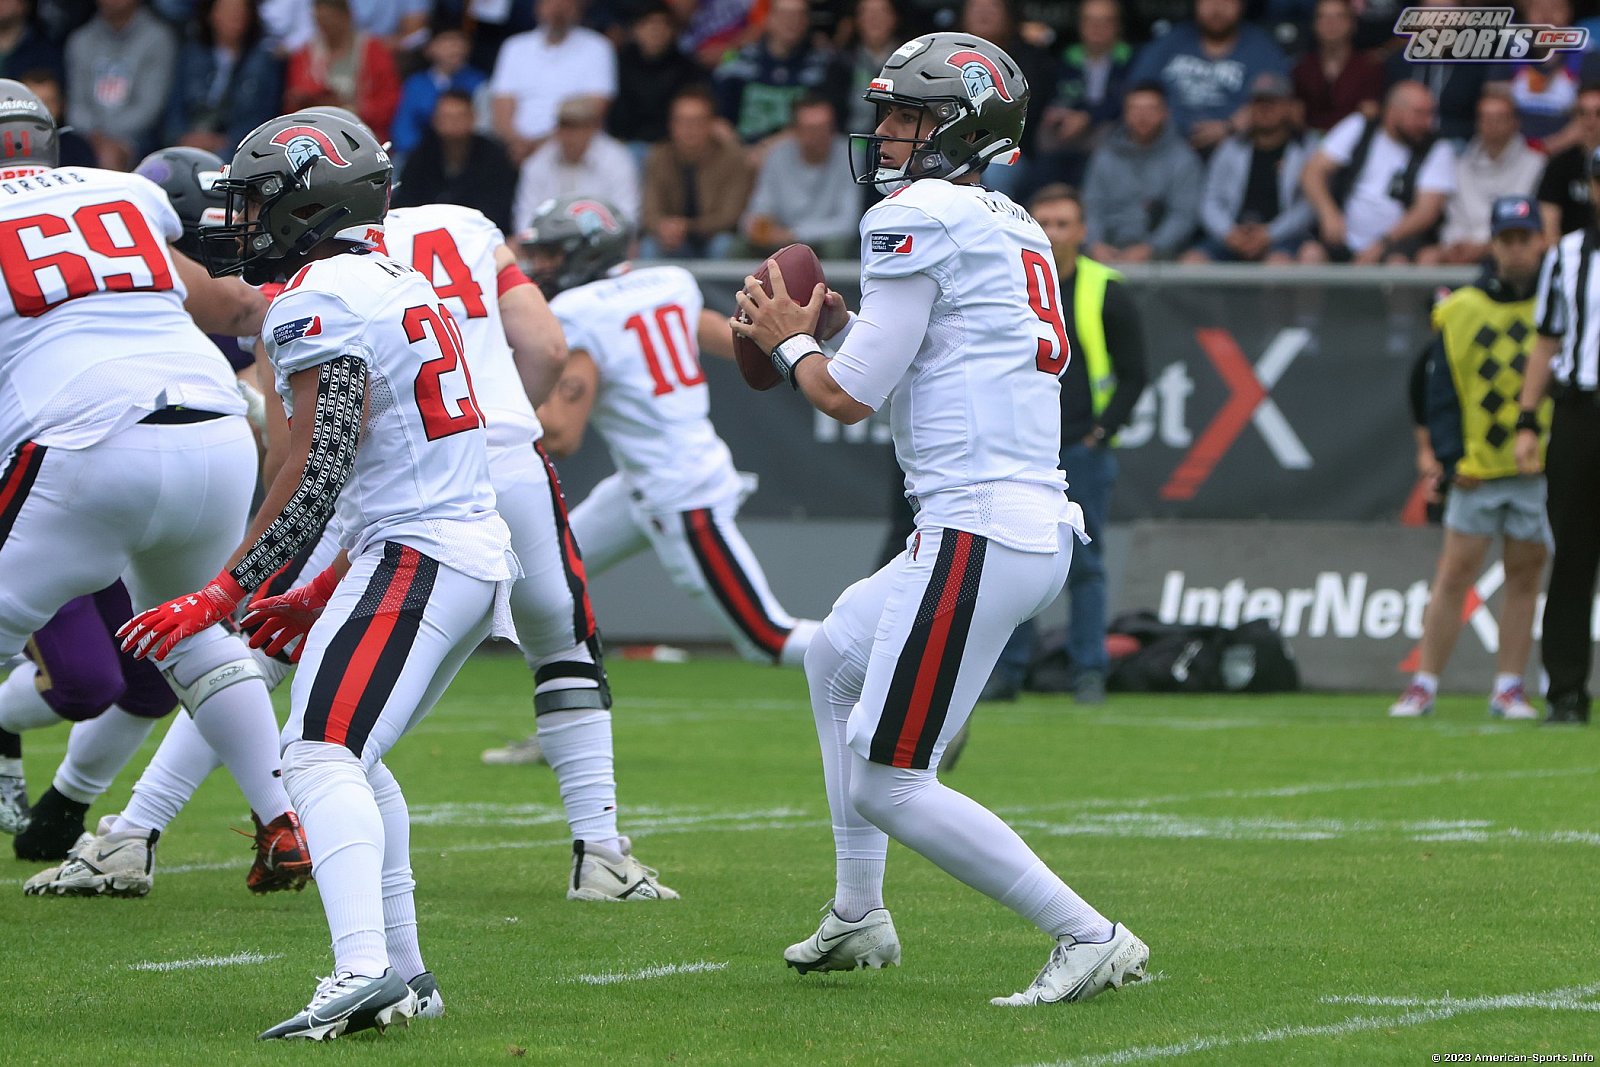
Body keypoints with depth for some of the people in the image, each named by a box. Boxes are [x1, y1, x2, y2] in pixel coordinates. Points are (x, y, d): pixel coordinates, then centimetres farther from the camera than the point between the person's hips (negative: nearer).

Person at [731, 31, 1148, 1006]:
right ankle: (859, 919, 36)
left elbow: (852, 396, -9)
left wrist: (791, 341, 10)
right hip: (1039, 529, 10)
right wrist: (838, 327, 18)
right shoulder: (1016, 230, 19)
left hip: (977, 537, -10)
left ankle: (1091, 940, -10)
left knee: (888, 784, -7)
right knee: (836, 658, 32)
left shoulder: (917, 219, -9)